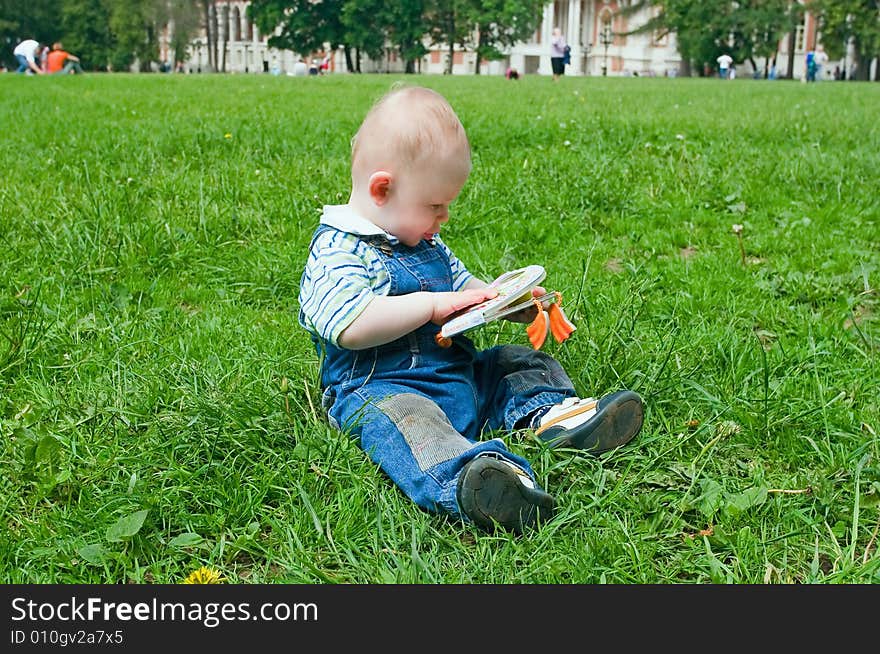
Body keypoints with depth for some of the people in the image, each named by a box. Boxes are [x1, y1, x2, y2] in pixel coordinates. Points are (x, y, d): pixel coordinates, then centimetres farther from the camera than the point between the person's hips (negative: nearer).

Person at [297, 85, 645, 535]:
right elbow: (350, 325, -26)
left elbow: (462, 285, 30)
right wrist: (431, 304, -23)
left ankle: (550, 414, -21)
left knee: (525, 362, 9)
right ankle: (462, 481, -69)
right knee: (397, 416, -40)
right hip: (379, 387, -9)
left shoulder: (426, 244, 18)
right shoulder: (336, 251, -11)